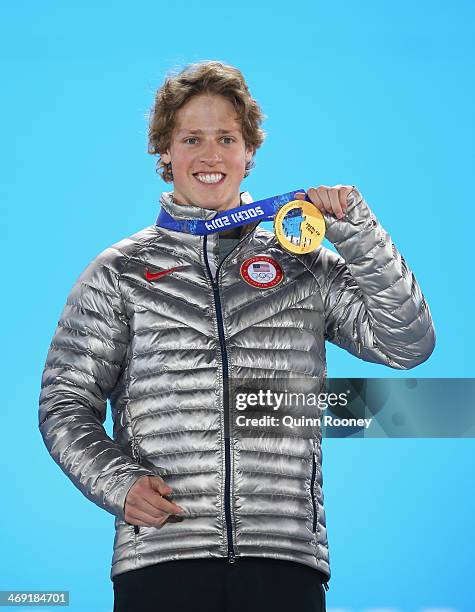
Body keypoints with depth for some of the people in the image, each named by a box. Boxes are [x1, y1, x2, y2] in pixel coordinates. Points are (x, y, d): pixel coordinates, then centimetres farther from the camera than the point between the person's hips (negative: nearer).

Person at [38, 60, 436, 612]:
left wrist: (358, 233, -2)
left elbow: (407, 344, 6)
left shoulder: (306, 267, 15)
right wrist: (118, 483, -7)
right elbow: (66, 403, 10)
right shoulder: (119, 272, 12)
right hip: (158, 559, -1)